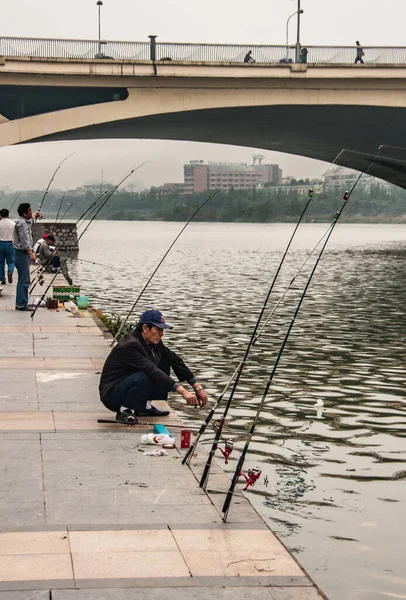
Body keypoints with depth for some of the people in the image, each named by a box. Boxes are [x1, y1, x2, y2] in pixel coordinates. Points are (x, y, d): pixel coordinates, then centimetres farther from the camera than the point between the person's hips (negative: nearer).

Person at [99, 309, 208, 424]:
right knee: (144, 378, -35)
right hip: (111, 395, -9)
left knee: (164, 362, 1)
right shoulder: (131, 346, -28)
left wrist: (197, 387, -3)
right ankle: (124, 411, -13)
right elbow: (152, 371, -37)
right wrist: (182, 391, -43)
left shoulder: (154, 343, -1)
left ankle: (145, 406, 6)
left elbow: (175, 361, 2)